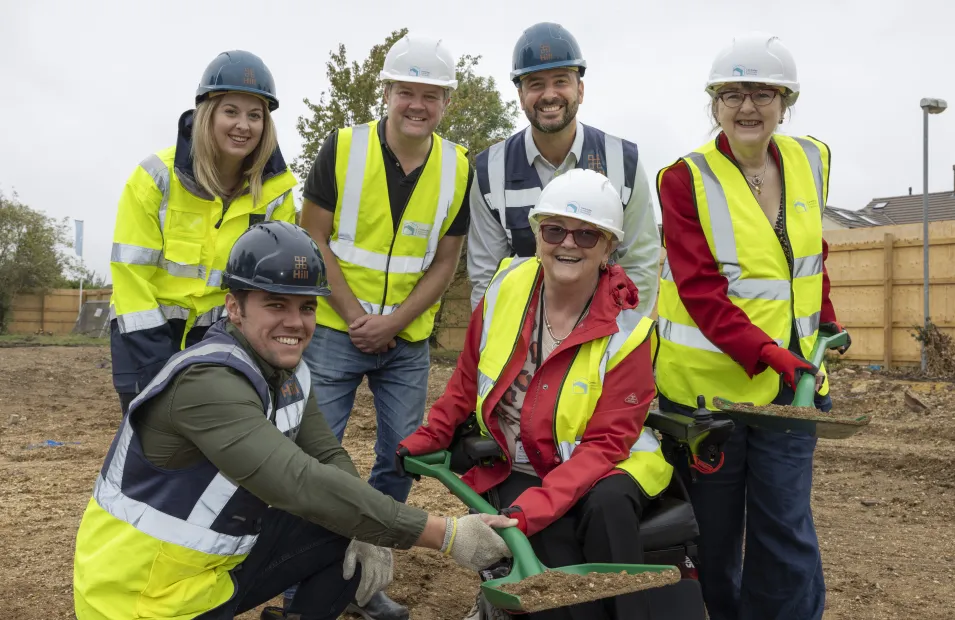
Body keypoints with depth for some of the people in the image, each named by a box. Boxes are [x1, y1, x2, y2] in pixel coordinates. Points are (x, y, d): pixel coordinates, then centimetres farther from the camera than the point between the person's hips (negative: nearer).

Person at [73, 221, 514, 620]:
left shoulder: (288, 375, 1)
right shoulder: (207, 382, -27)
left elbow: (328, 456, 4)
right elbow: (303, 485, -36)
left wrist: (370, 532, -16)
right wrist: (446, 535, -35)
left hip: (218, 564, 8)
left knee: (353, 537, -3)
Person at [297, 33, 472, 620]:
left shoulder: (458, 168, -1)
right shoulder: (343, 147, -7)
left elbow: (445, 262, 1)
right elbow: (314, 239, -5)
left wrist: (393, 323, -10)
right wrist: (355, 315, -12)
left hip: (408, 340, 3)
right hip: (335, 330, -2)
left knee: (402, 458, 8)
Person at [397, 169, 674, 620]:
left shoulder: (626, 331, -14)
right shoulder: (508, 287, -6)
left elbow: (604, 443, -18)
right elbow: (469, 378, 10)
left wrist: (536, 506, -29)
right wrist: (431, 437, 11)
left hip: (600, 470, -1)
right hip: (515, 470, 2)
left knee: (607, 505, -34)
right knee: (552, 540, -28)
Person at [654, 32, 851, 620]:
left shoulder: (810, 161, 6)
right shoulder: (686, 178, -9)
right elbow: (700, 291, -17)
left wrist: (827, 325, 13)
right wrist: (769, 354, -26)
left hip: (790, 379, 3)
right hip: (708, 379, -3)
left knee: (787, 530, 4)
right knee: (713, 533, 12)